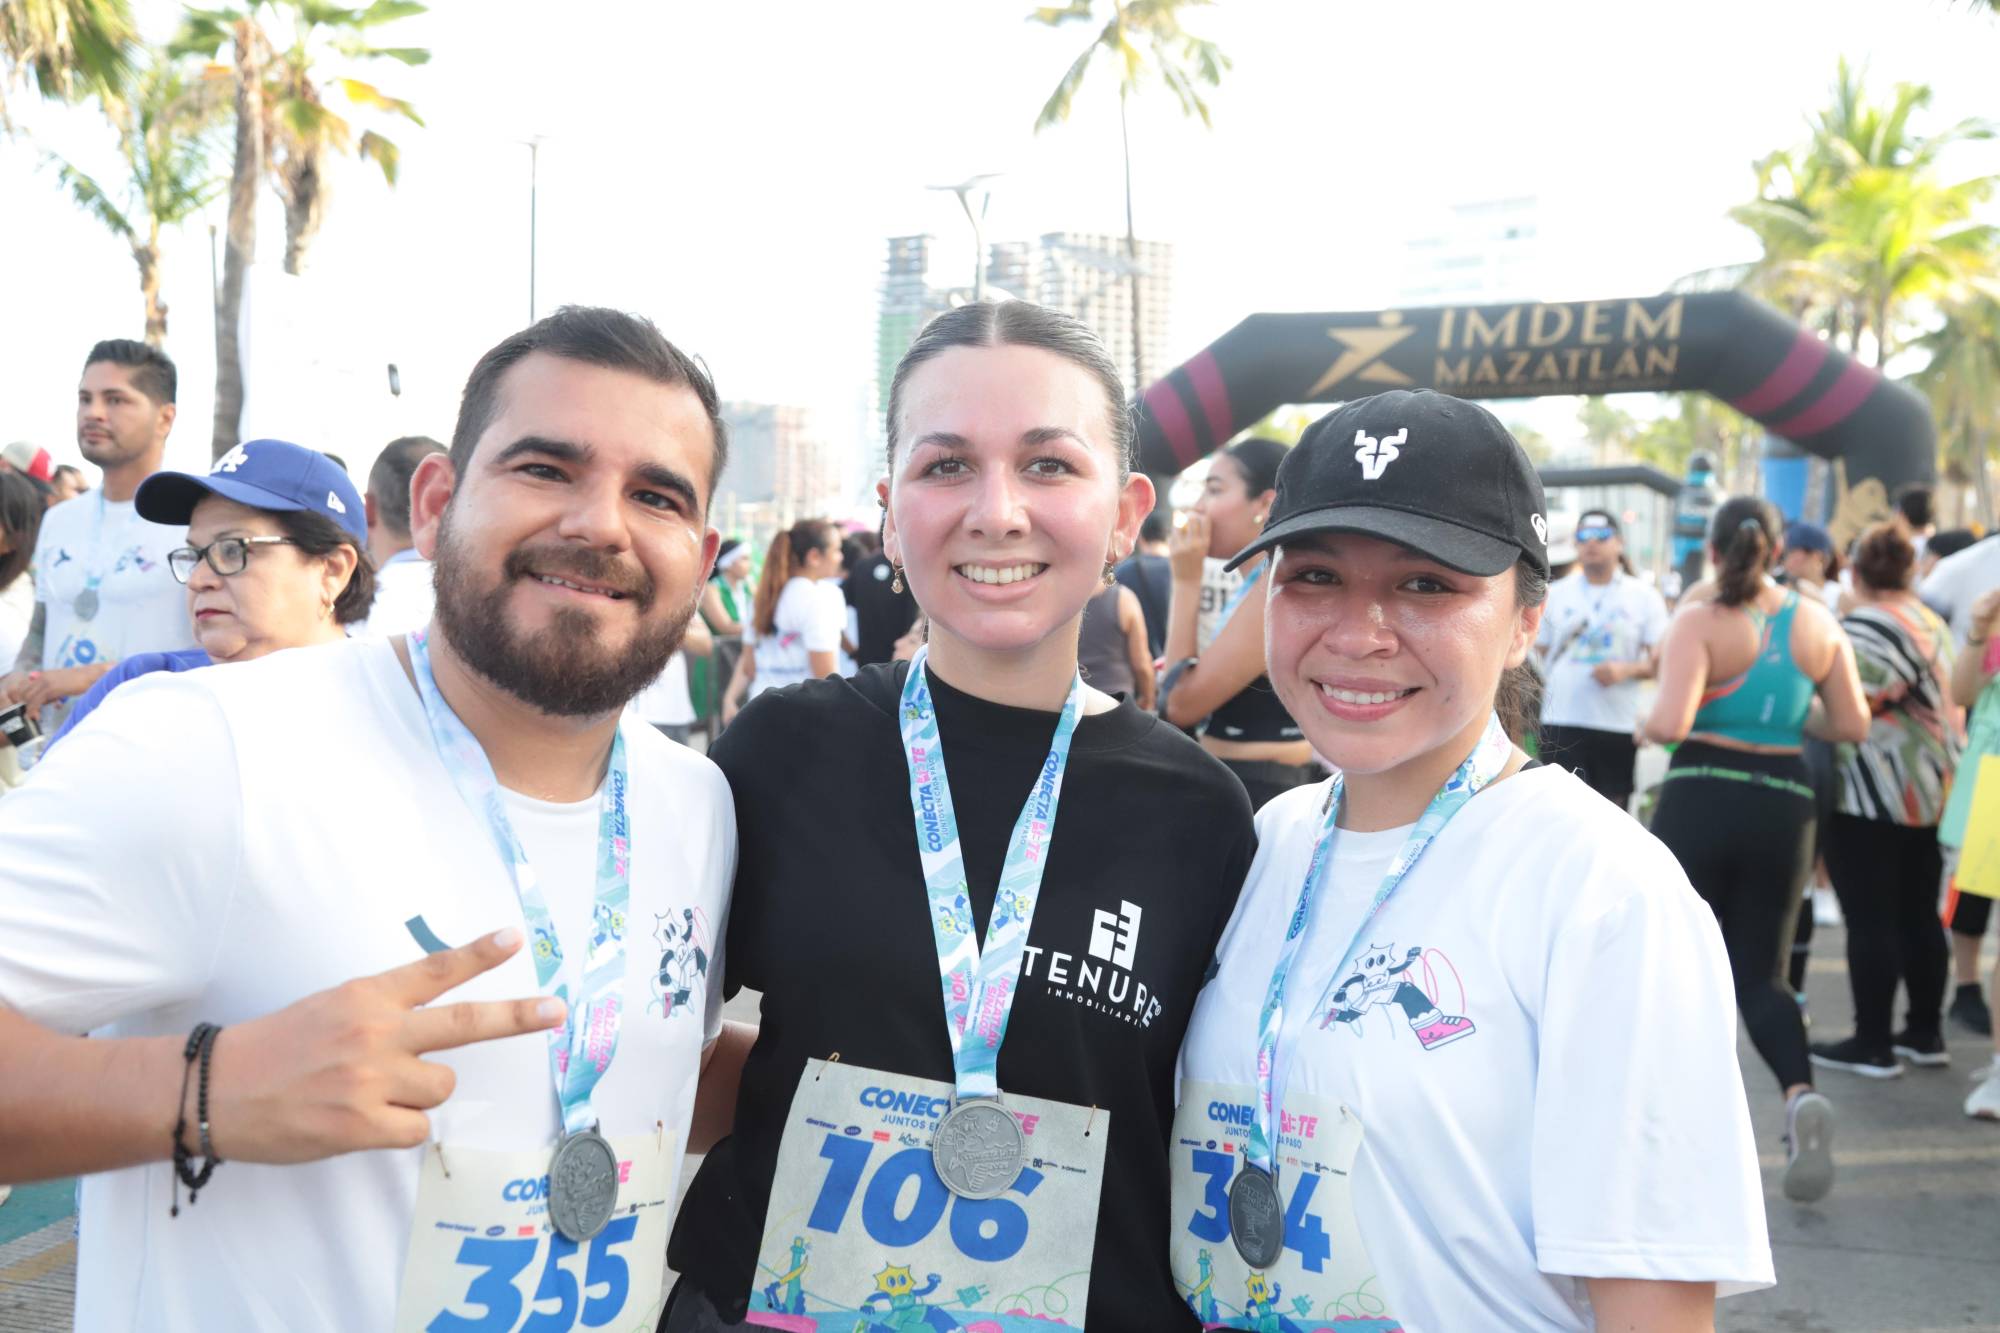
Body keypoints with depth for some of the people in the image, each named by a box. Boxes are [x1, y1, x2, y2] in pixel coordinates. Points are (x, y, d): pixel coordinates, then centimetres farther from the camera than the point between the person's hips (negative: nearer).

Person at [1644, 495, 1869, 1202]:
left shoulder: (1699, 621, -11)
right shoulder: (1816, 621, 4)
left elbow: (1670, 723, -22)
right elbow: (1852, 724, 9)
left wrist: (1647, 722, 0)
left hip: (1700, 800, -4)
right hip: (1784, 806, 4)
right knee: (1757, 972, 12)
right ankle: (1801, 1093, -13)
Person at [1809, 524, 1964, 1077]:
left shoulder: (1866, 626, -13)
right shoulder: (1933, 623, 14)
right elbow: (1944, 703, 18)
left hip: (1872, 795, -9)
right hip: (1933, 787, 9)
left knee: (1870, 921, -4)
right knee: (1919, 916, 15)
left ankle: (1873, 1044, -1)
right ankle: (1926, 1032, 22)